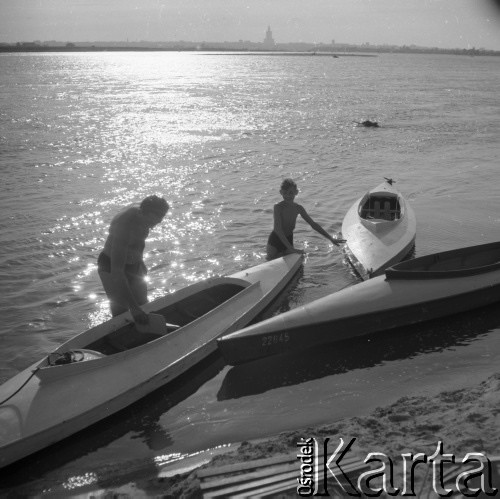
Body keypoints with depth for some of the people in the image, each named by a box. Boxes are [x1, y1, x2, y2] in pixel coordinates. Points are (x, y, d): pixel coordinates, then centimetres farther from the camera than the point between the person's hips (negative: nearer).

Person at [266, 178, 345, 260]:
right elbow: (278, 229, -28)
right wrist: (291, 248, -35)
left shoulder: (298, 208, -6)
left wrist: (331, 239, -4)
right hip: (275, 241, -4)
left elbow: (313, 224, 0)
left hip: (288, 240, 4)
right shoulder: (278, 207, -21)